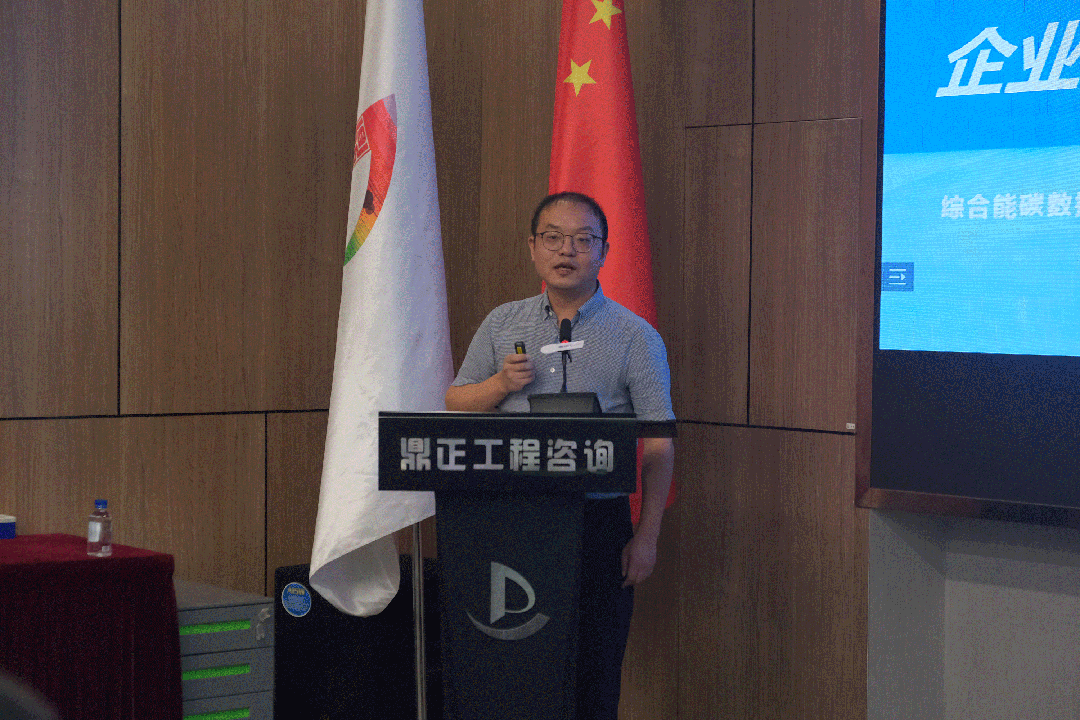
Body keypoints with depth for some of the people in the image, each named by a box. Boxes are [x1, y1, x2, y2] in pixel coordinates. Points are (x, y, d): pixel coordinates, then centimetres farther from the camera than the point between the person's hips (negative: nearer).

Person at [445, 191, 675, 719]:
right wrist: (500, 384, -6)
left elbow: (658, 445, -2)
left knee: (594, 671, 1)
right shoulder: (502, 324, 10)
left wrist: (647, 536, -8)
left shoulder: (636, 337, 1)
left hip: (598, 517, -2)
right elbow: (455, 405, 15)